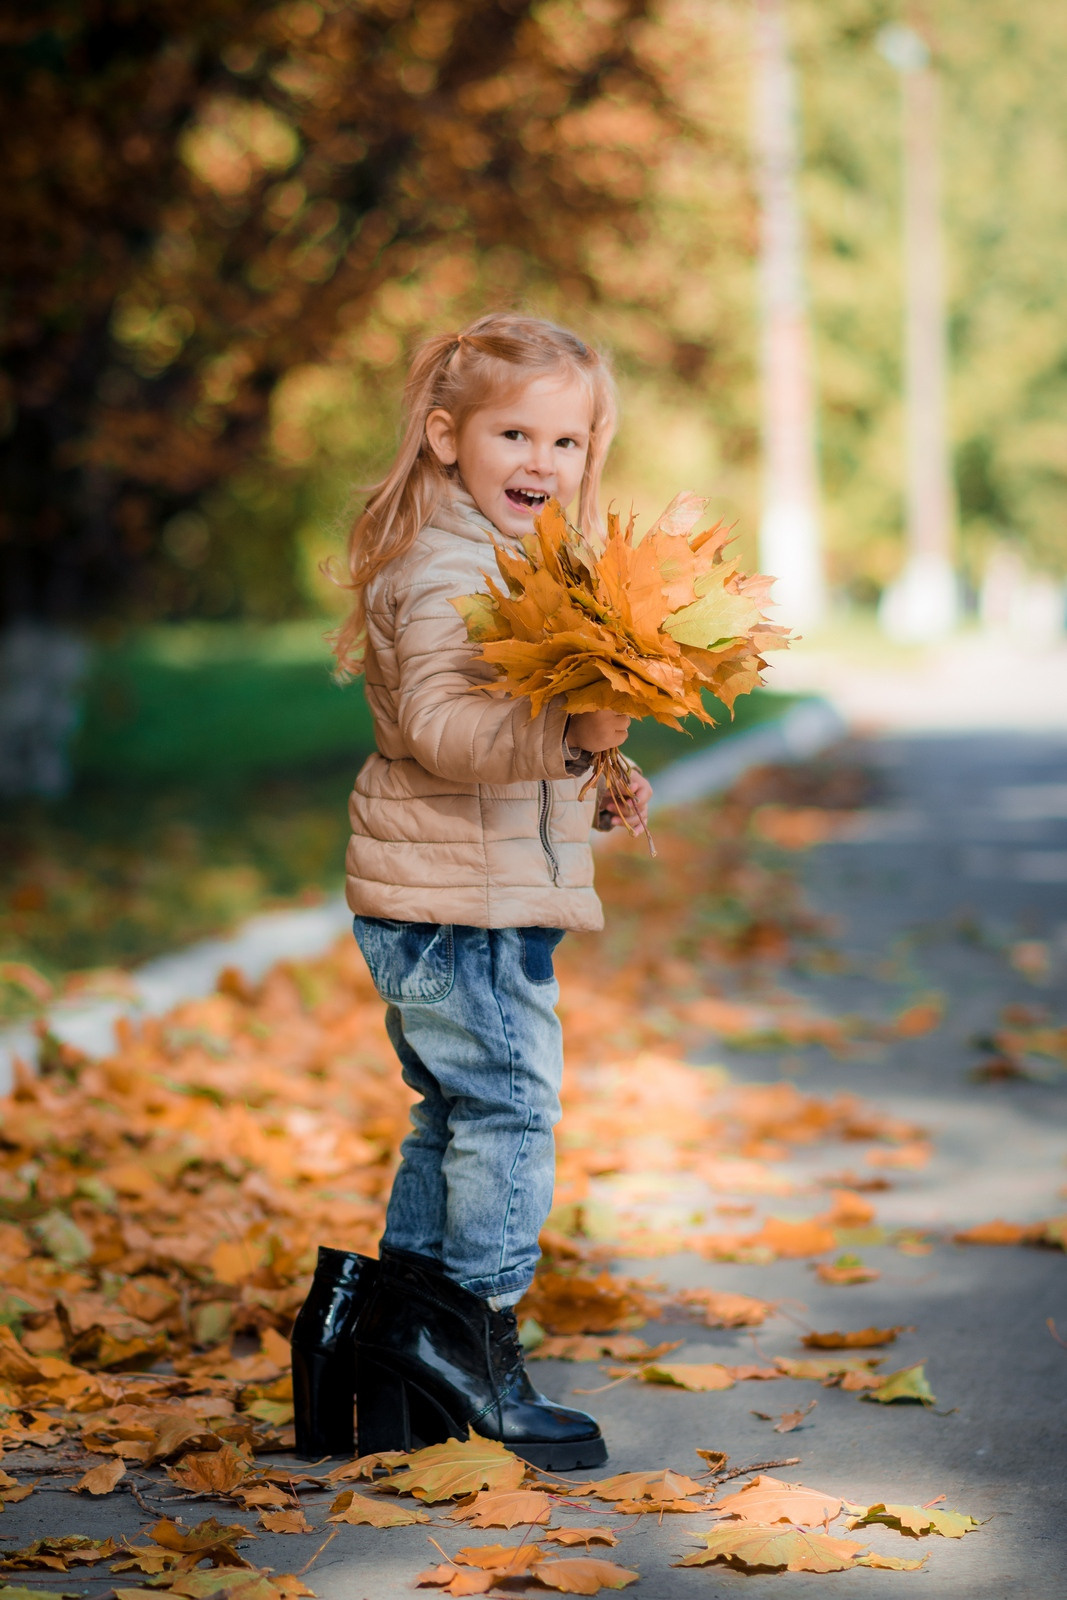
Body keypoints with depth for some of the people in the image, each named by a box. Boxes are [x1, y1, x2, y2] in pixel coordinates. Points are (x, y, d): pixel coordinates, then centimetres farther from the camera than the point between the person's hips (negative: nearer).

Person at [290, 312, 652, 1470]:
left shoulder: (515, 562, 18)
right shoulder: (442, 572, -17)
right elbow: (441, 724, -33)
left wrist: (587, 794, 20)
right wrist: (566, 732, -43)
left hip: (481, 889, 11)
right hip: (458, 900, -11)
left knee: (458, 1113, 17)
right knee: (508, 1103, -6)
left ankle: (384, 1310, 25)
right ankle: (473, 1325, 3)